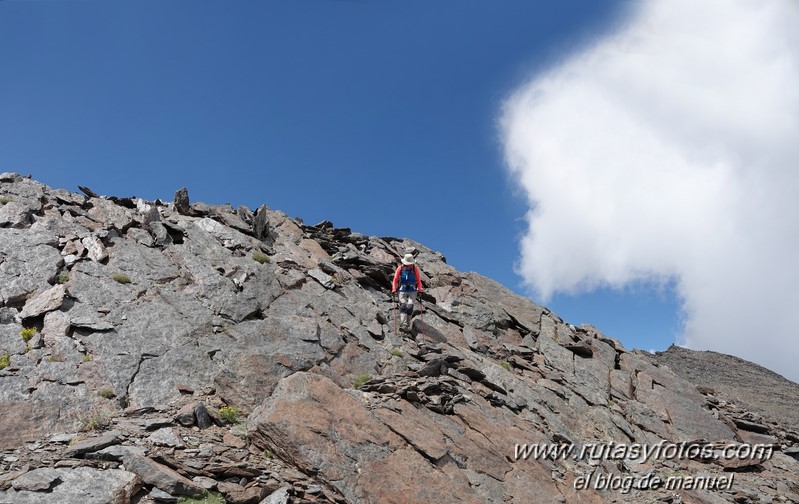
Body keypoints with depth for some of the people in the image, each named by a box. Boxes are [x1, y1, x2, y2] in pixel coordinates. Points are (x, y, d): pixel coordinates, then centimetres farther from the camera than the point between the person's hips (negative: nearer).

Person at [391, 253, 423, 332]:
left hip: (412, 291, 0)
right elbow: (395, 279, 0)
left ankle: (407, 324, 6)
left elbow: (418, 280, 1)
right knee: (403, 307, -14)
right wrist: (394, 289, -9)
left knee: (409, 307, -9)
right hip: (403, 290, 0)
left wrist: (419, 289, -11)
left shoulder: (415, 269, -1)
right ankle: (403, 324, -21)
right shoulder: (400, 268, -2)